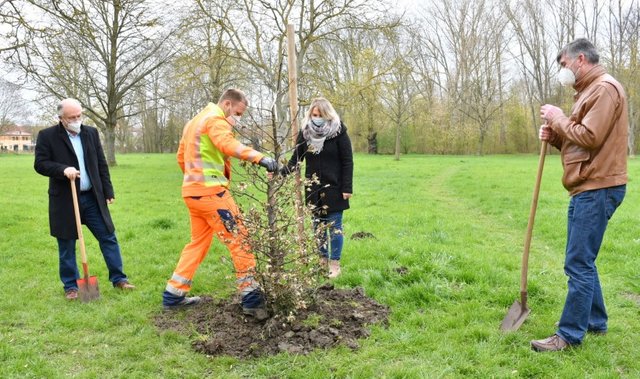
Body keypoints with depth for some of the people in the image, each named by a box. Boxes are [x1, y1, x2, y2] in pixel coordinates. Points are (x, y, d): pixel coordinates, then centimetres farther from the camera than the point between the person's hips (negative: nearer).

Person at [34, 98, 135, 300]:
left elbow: (101, 164, 9)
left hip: (92, 197, 3)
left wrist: (108, 191, 6)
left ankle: (118, 278, 16)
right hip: (64, 200, -3)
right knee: (67, 245, 7)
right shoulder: (47, 136, -4)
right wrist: (63, 170, -24)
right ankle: (70, 286, 21)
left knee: (108, 237, 5)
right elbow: (40, 164, -7)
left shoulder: (91, 133, 6)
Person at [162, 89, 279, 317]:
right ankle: (251, 299, -4)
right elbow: (227, 144, -31)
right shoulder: (215, 119, -9)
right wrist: (259, 158, -42)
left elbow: (181, 157, 26)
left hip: (192, 191, 10)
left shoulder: (194, 121, 22)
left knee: (199, 242, 17)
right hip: (211, 191, -10)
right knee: (240, 240, -6)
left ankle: (173, 295, 21)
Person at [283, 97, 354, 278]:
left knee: (334, 226, 4)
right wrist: (281, 172, -16)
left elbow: (347, 161, -8)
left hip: (333, 188, -4)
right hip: (314, 188, 4)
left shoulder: (338, 132, -9)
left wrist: (347, 187, -13)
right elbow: (296, 159, 0)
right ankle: (322, 259, 25)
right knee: (318, 225, 11)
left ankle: (335, 264, 13)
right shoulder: (305, 132, 1)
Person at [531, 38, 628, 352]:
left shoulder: (605, 88, -11)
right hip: (587, 188, 11)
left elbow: (589, 138, -21)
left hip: (598, 189, -11)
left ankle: (570, 335, 0)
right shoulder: (589, 91, 20)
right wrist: (554, 136, 3)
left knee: (579, 264, -7)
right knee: (582, 260, 17)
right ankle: (595, 322, 29)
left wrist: (558, 118, -8)